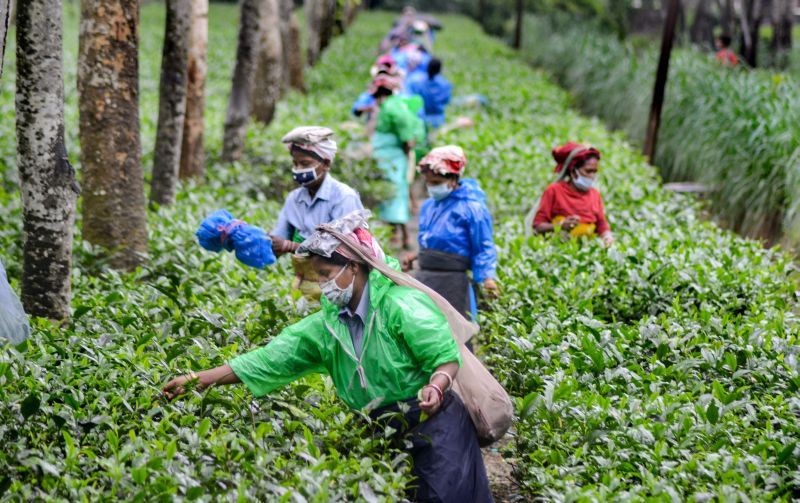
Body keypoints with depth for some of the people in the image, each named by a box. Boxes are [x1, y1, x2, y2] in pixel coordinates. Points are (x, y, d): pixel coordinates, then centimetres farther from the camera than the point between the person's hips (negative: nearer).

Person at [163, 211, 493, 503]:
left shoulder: (401, 306, -16)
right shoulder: (328, 323, 3)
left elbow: (448, 356, -16)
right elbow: (271, 358, -1)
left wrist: (436, 386, -39)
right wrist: (197, 380, -6)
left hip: (437, 425, -7)